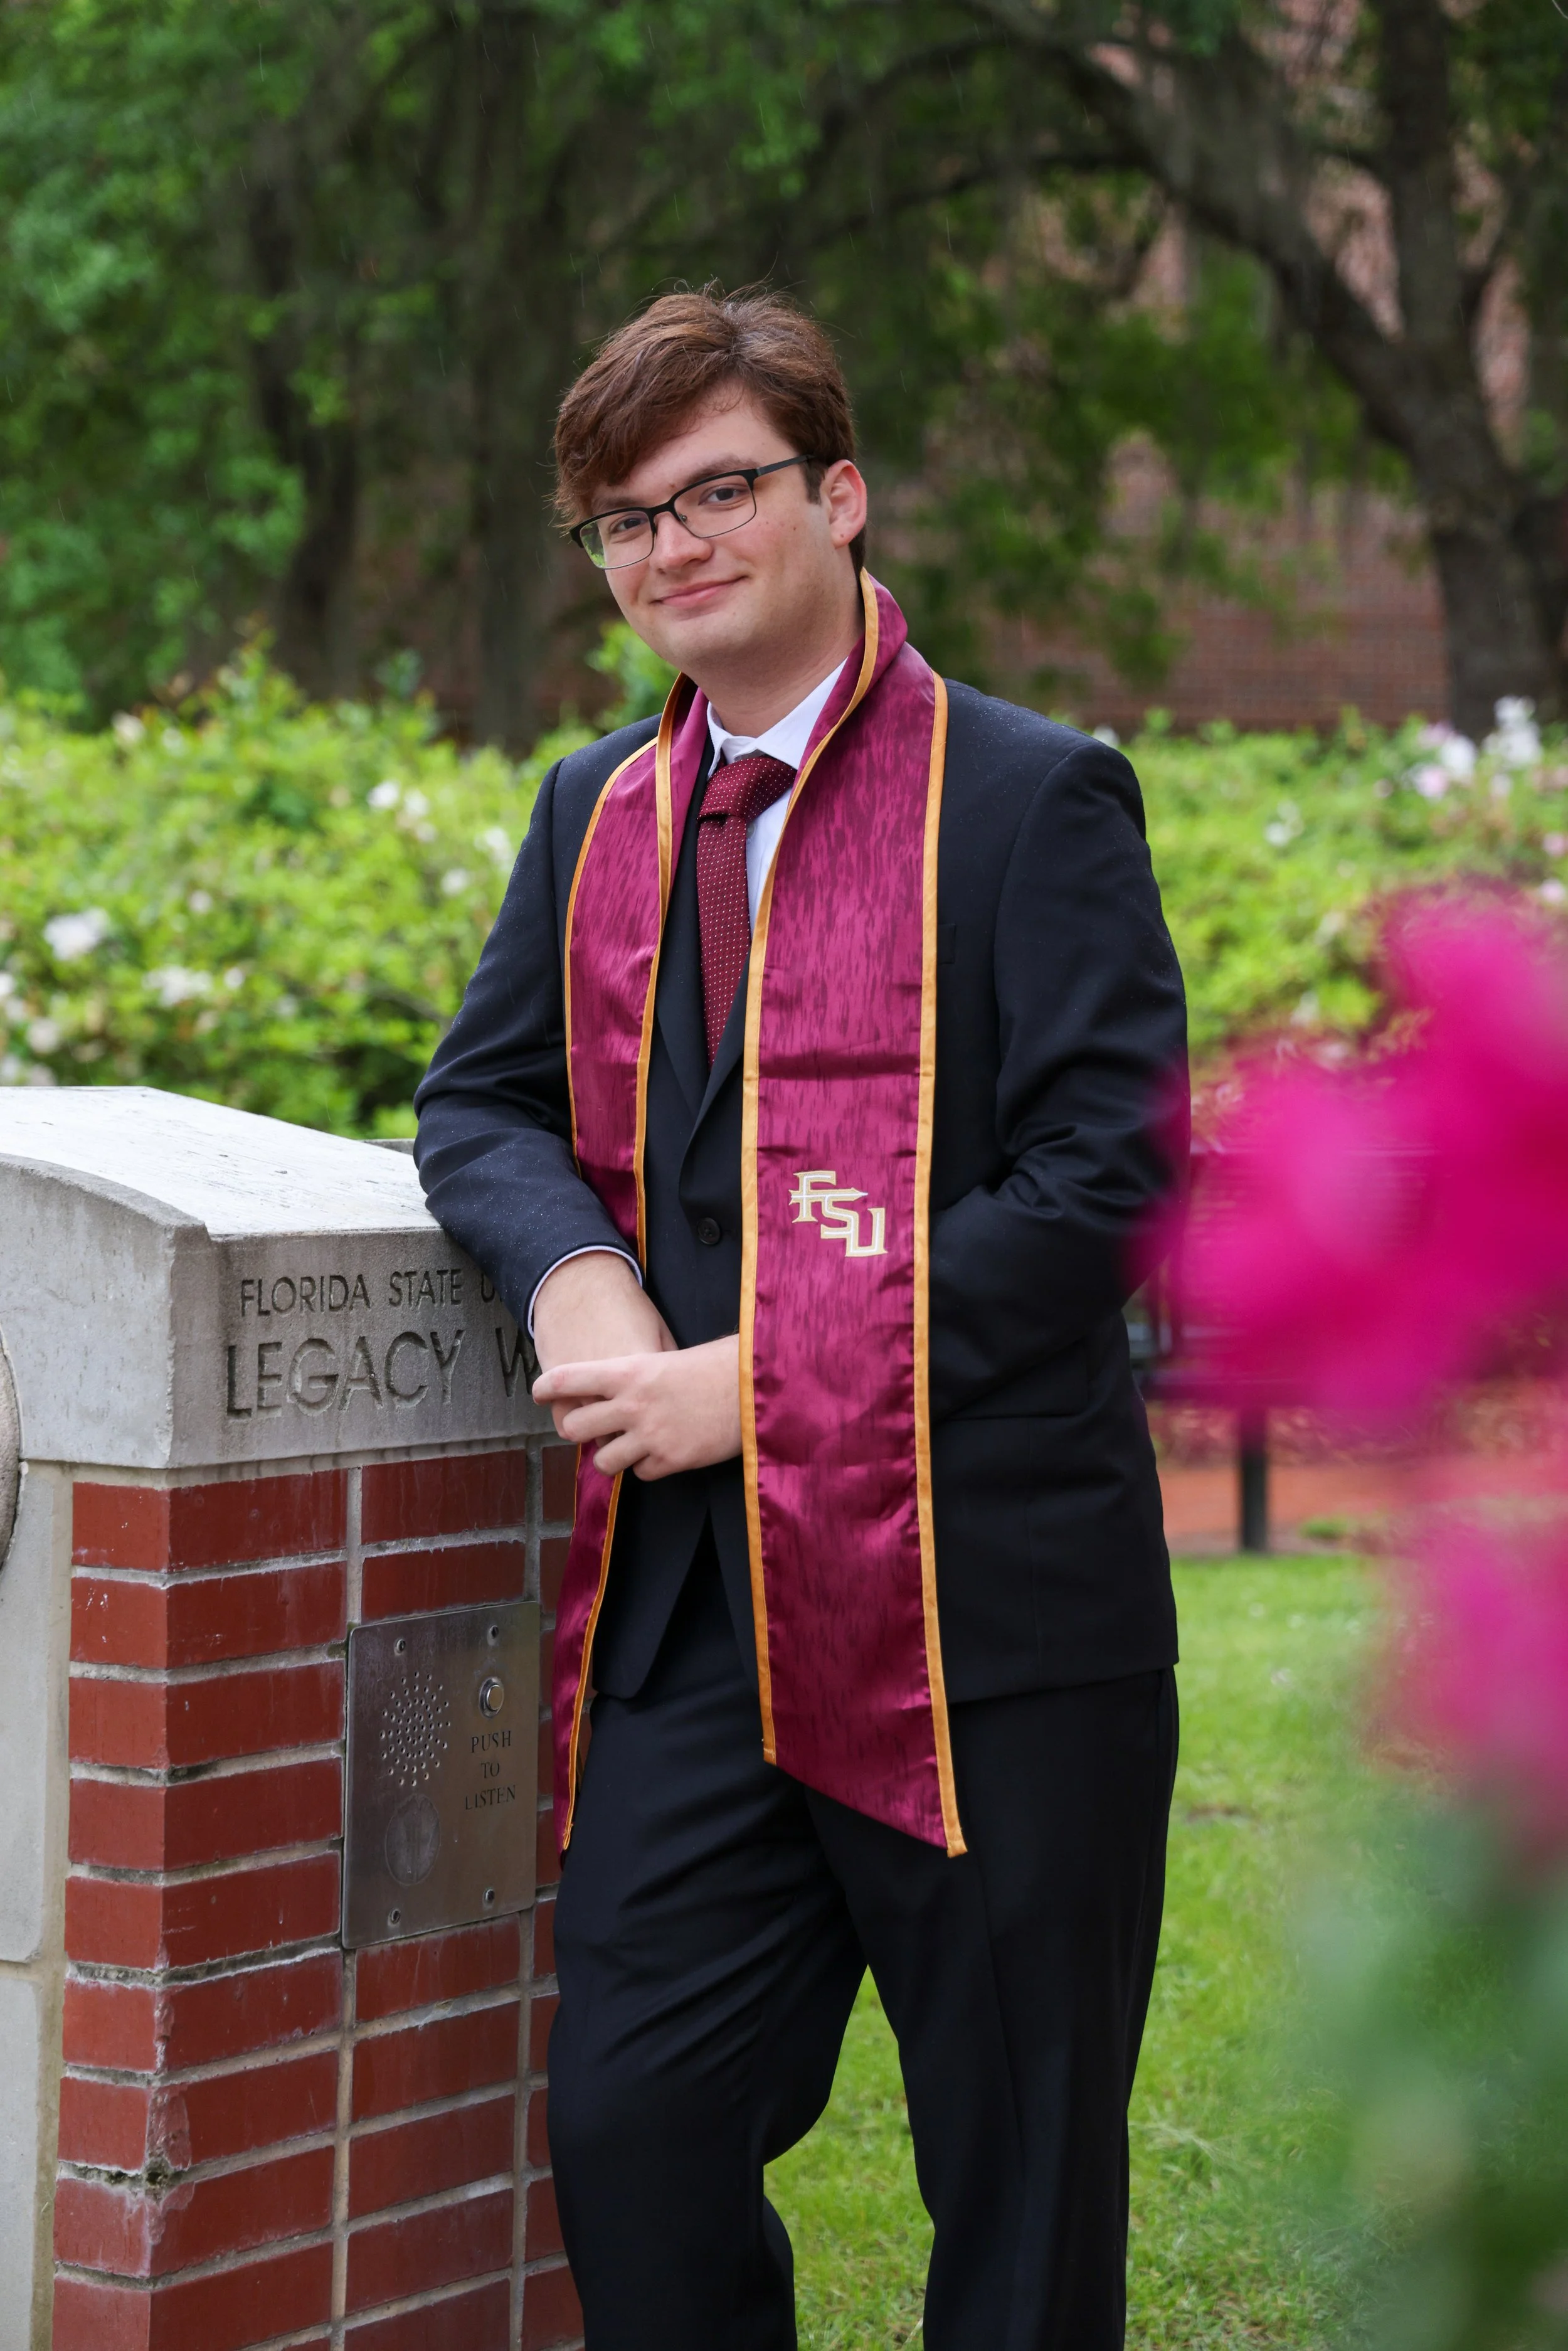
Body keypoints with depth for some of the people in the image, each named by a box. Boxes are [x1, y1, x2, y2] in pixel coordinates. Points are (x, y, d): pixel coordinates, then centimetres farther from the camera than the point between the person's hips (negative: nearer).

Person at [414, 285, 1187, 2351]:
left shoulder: (1034, 801, -5)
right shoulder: (599, 814, 14)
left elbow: (1106, 1187, -12)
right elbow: (484, 1098, 17)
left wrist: (758, 1382, -15)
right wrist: (573, 1275, -7)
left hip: (985, 1616, -5)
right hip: (690, 1614, 5)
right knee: (631, 2126, 3)